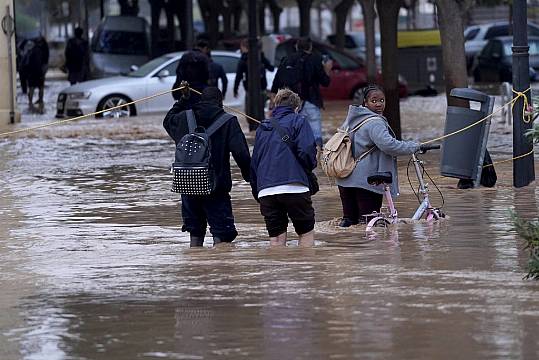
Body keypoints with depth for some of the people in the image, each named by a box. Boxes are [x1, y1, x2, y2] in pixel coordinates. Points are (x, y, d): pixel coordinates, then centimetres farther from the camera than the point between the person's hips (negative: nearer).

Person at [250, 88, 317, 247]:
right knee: (306, 233, 7)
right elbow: (307, 151, -9)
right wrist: (310, 166, 12)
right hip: (294, 187, -4)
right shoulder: (298, 121, 6)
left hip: (265, 191, 4)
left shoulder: (262, 128, 21)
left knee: (276, 238, 4)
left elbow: (253, 164, 20)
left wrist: (257, 193, 24)